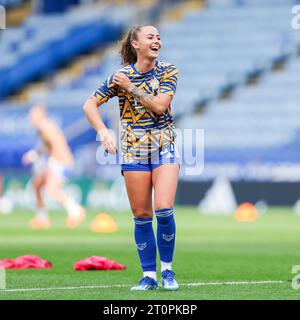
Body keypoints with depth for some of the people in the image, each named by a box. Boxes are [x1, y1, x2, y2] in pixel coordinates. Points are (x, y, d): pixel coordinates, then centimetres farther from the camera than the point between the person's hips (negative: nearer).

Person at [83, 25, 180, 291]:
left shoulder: (168, 71, 0)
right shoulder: (120, 76, -1)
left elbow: (160, 105, -13)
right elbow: (90, 105, 1)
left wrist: (131, 88, -12)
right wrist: (104, 132, -12)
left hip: (165, 147, -1)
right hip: (134, 149, 1)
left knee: (164, 210, -14)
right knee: (141, 215, 0)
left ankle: (167, 269, 3)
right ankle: (149, 276, 8)